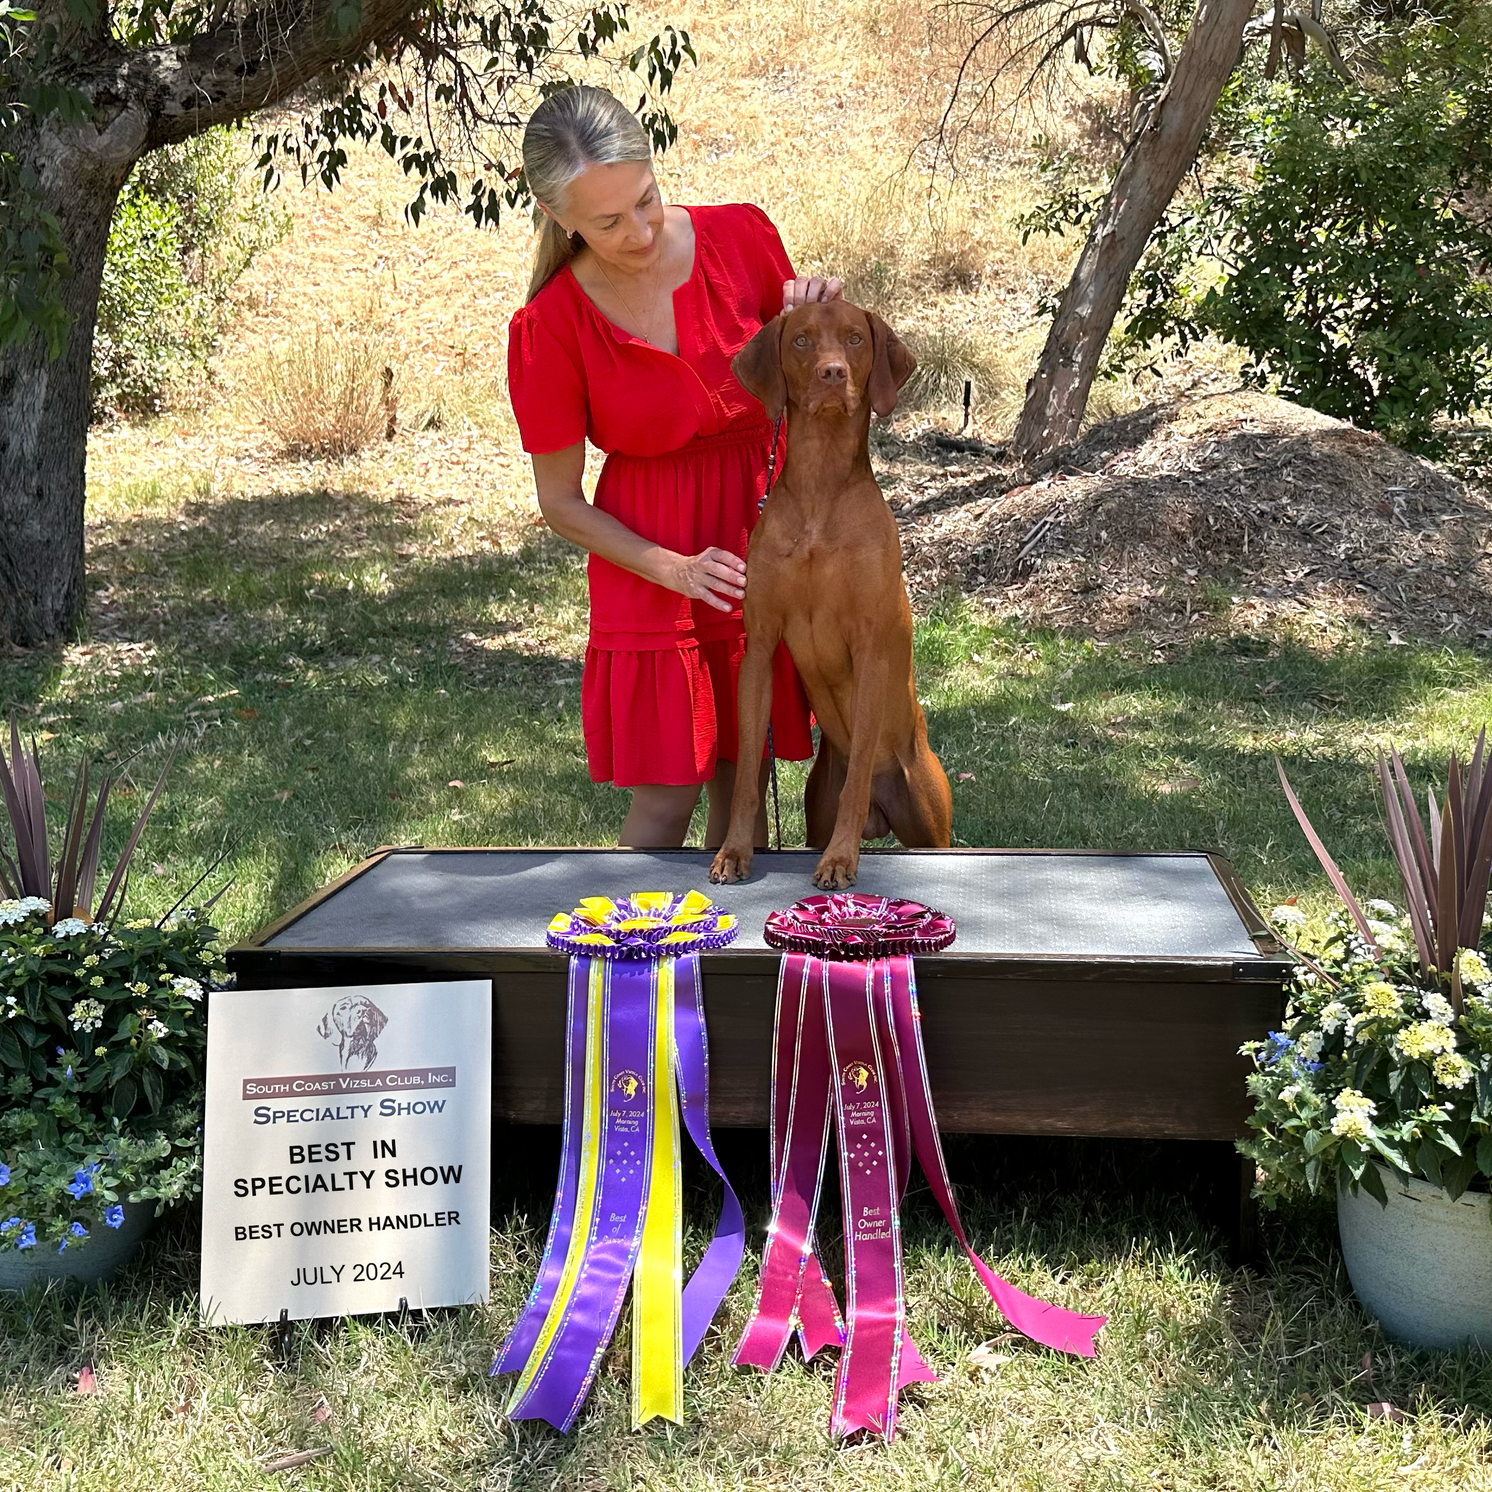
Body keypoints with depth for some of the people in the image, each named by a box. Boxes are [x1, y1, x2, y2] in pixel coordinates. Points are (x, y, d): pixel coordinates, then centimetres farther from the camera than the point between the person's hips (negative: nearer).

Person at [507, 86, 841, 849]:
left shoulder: (741, 235, -9)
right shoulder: (549, 328, -15)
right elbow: (561, 504, -7)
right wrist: (674, 569, -19)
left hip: (766, 525, 3)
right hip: (654, 563, -2)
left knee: (744, 784, 11)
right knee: (667, 796, 0)